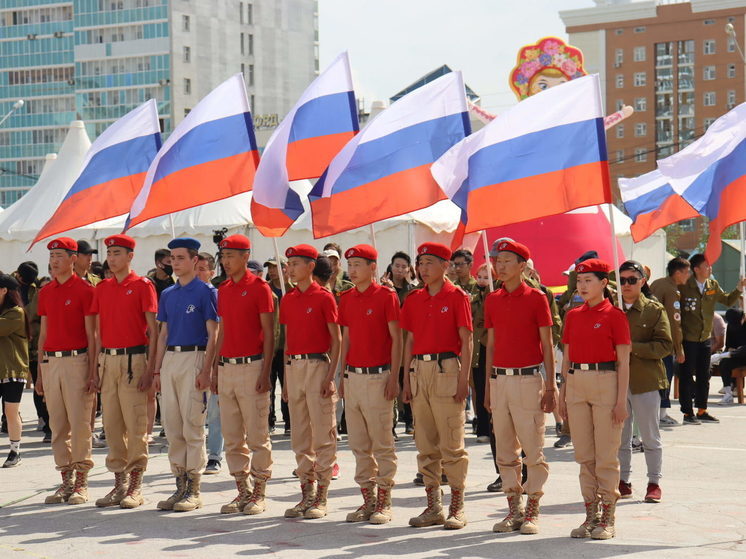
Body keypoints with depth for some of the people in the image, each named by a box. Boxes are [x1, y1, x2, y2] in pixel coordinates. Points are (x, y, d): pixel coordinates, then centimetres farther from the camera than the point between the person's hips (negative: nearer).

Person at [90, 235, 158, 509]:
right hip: (108, 360, 6)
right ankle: (119, 483, 14)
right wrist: (96, 366, 8)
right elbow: (99, 330, 16)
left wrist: (149, 368, -13)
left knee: (136, 424, -4)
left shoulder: (142, 286, -3)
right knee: (112, 424, 7)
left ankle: (136, 486, 2)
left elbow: (153, 329, -6)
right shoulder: (102, 288, 13)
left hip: (134, 359, -6)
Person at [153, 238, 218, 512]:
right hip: (170, 359, 7)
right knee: (172, 426, 7)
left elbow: (212, 334, -7)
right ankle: (180, 485, 15)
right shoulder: (167, 294, 15)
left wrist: (206, 370, -15)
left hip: (194, 358, -6)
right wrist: (157, 370, 12)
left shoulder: (205, 291, -3)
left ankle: (194, 489, 0)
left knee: (192, 426, -5)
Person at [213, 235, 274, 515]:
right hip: (227, 366, 7)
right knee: (231, 435, 8)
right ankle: (242, 491, 16)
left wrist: (265, 373, -13)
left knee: (257, 433, -2)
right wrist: (216, 369, 13)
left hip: (251, 366, -7)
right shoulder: (223, 290, 14)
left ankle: (259, 493, 5)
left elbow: (269, 333, -7)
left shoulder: (259, 287, -5)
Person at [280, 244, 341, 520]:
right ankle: (306, 494, 16)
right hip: (294, 367, 6)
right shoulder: (288, 300, 11)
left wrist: (330, 376, -13)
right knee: (299, 435, 9)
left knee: (323, 434, -3)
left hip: (318, 365, -6)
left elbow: (336, 340, -6)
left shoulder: (323, 297, -6)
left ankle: (321, 498, 2)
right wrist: (286, 379, 12)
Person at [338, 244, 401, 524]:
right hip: (353, 375, 6)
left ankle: (384, 503, 4)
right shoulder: (346, 299, 12)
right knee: (358, 443, 8)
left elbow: (396, 339, -7)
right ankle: (368, 500, 16)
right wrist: (343, 376, 13)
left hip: (378, 376, -6)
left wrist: (394, 377, -12)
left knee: (382, 443, -2)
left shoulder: (386, 296, -6)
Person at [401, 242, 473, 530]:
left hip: (447, 369, -6)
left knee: (451, 442, -3)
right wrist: (406, 379, 10)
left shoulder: (456, 296, -3)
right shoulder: (414, 299, 12)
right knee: (425, 444, 8)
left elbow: (466, 340, -5)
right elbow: (410, 340, 15)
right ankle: (433, 506, 15)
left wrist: (464, 379, -12)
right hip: (419, 370, 6)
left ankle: (457, 508, 3)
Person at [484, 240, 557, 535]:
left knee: (533, 448, -2)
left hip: (528, 378, -5)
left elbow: (547, 344, -2)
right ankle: (514, 509, 16)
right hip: (500, 378, 5)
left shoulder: (536, 298, -3)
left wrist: (550, 386, -6)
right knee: (505, 449, 8)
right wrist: (488, 386, 12)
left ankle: (532, 511, 5)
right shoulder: (492, 300, 11)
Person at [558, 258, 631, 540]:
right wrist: (562, 395, 11)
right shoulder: (572, 316, 11)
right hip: (576, 384, 5)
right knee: (584, 455, 8)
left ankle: (607, 519, 5)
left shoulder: (614, 315, -4)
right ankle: (590, 516, 15)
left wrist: (621, 400, -11)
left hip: (605, 382, -5)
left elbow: (623, 361, -5)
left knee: (606, 455, -2)